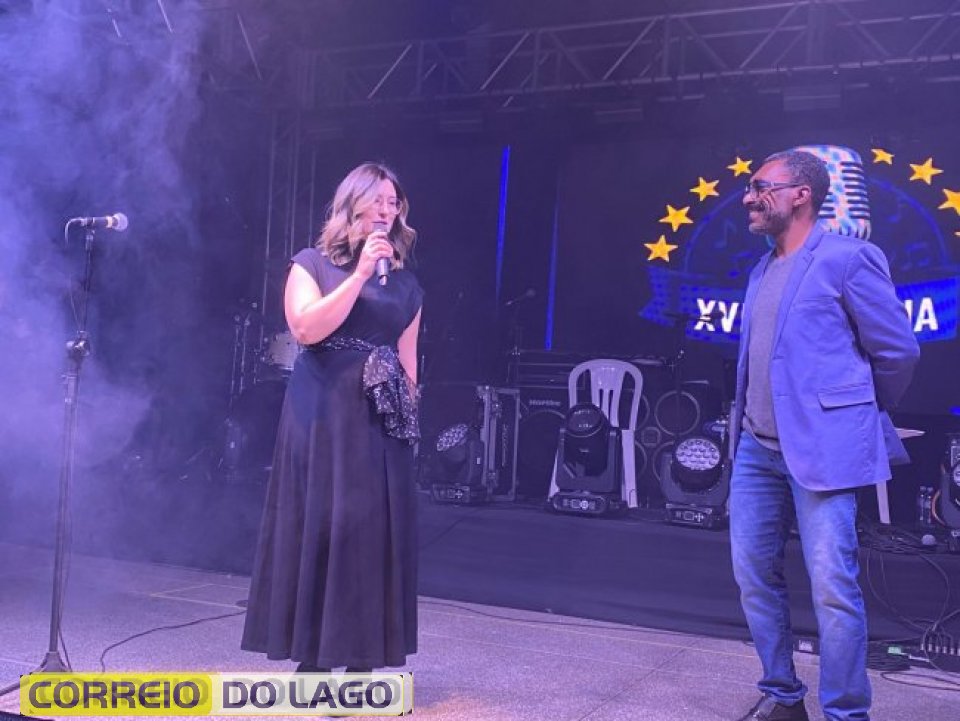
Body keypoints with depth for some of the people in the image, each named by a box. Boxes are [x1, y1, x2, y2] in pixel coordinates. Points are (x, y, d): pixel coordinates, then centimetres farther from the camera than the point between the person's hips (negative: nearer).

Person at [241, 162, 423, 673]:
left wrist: (408, 412, 8)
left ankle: (362, 658, 13)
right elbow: (306, 329, -13)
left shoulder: (405, 282, 14)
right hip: (322, 413, -3)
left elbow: (407, 355, 15)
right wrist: (360, 274, -14)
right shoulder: (312, 263, 3)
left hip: (379, 419, 4)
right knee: (318, 524, -2)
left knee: (373, 528, 3)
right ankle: (311, 654, 8)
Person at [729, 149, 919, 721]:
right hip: (757, 449, 8)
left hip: (821, 447, -7)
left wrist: (863, 415, 8)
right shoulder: (763, 272, 16)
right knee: (755, 576, 11)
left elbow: (898, 350, -3)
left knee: (833, 588, -4)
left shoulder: (848, 258, -7)